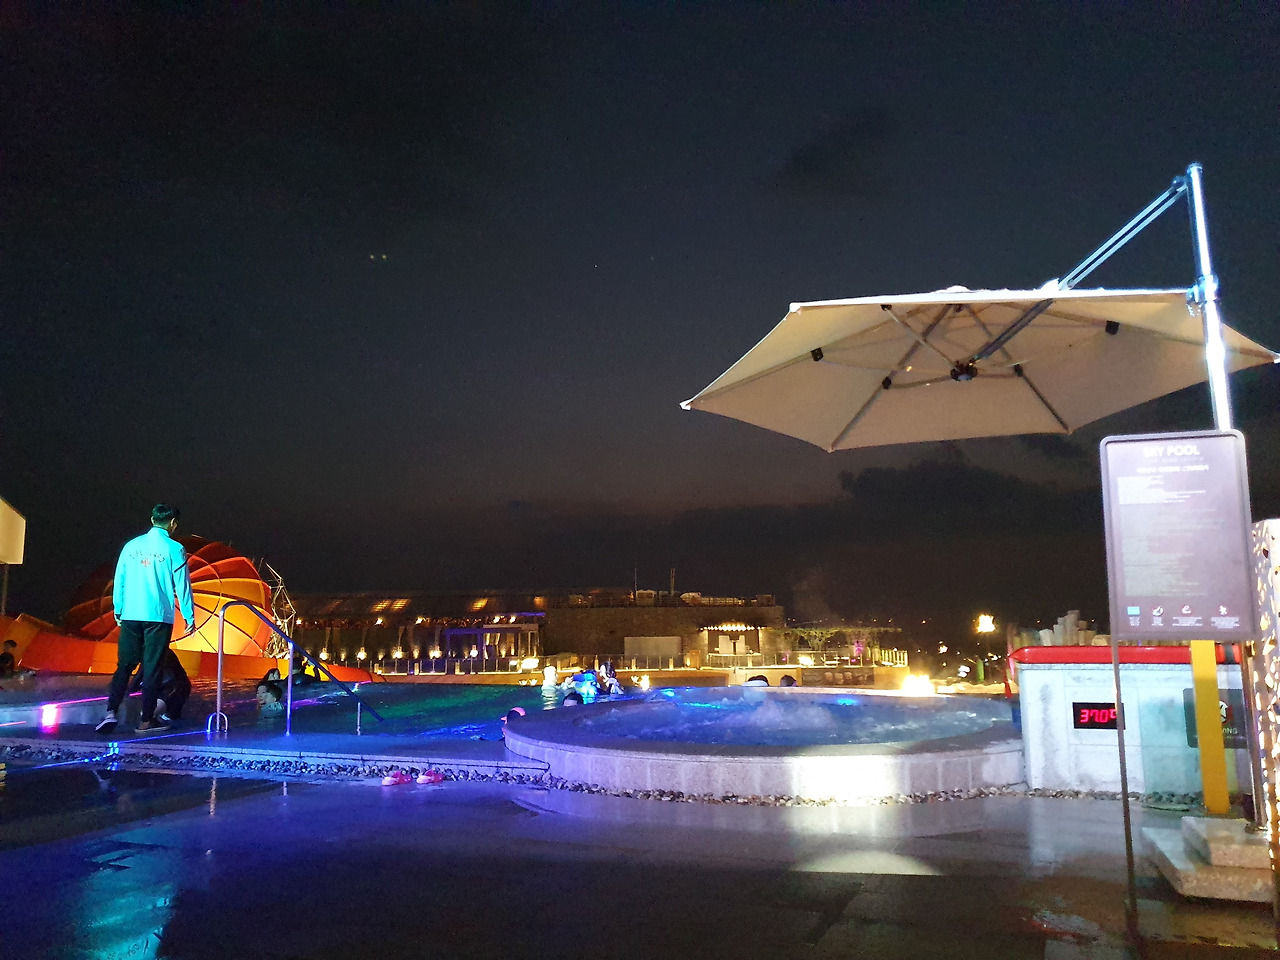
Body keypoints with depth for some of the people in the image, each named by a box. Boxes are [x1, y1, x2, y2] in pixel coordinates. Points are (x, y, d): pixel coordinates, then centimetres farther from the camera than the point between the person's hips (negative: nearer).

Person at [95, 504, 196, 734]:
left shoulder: (131, 546, 7)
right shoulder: (174, 549, -4)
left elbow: (119, 581, 11)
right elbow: (183, 586, -3)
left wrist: (118, 611, 21)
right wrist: (189, 618, 4)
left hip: (130, 616, 3)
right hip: (159, 617, -3)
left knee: (124, 665, 10)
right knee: (152, 668, 3)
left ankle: (111, 712, -3)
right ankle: (146, 720, 8)